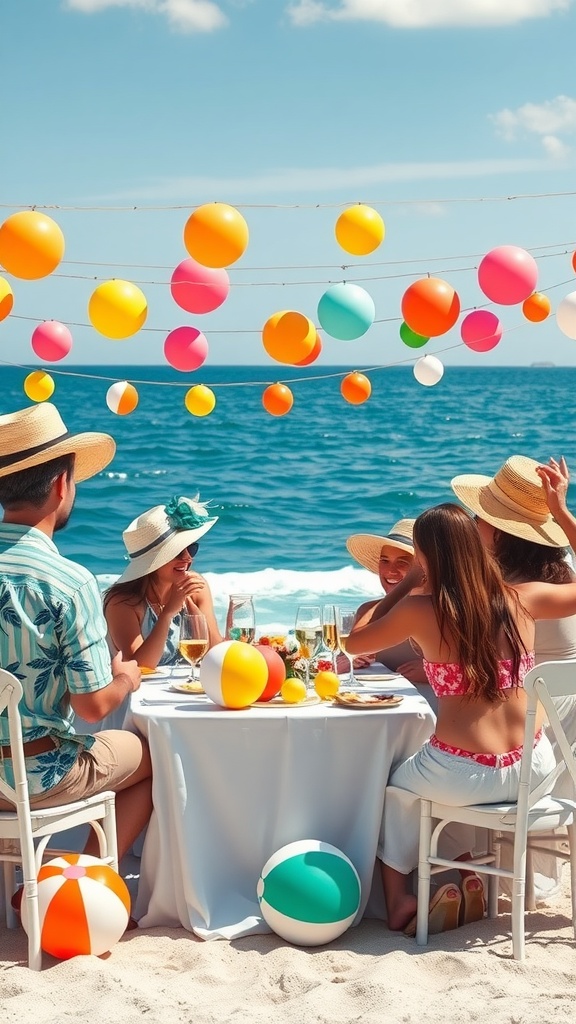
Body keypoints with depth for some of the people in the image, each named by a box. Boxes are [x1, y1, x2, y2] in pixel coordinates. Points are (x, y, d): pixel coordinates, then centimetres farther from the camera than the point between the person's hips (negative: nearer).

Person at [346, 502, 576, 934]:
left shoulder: (419, 611, -12)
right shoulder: (524, 599, -4)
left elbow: (354, 643, 6)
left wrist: (407, 583, 6)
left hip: (463, 777, -4)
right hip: (534, 770, 4)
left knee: (396, 785, 32)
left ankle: (399, 899, 30)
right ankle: (468, 875, 29)